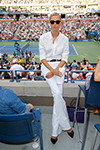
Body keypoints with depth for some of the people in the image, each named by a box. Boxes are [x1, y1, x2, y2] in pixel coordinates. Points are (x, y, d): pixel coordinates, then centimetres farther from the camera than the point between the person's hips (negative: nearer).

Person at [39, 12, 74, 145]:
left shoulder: (64, 39, 3)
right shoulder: (43, 38, 0)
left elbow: (64, 58, 1)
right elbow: (42, 57, -3)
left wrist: (55, 70, -12)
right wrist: (52, 70, -15)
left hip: (59, 67, 2)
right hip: (47, 66, -1)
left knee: (57, 96, -4)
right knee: (57, 95, -21)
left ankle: (55, 131, 13)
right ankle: (66, 125, 1)